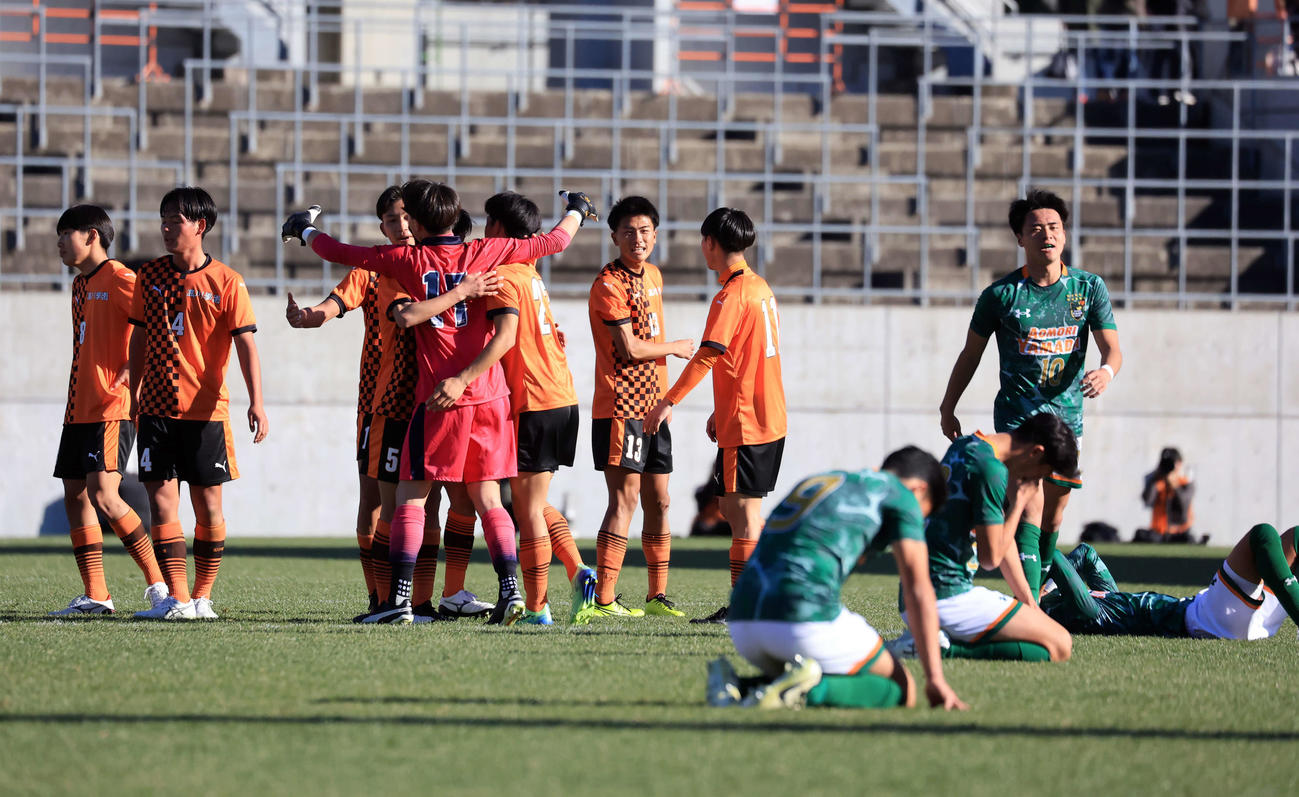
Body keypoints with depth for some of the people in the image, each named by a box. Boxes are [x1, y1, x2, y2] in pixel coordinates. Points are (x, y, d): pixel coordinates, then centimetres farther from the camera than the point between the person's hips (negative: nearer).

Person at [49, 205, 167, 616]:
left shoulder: (118, 279, -10)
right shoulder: (80, 284, 18)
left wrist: (137, 366, -24)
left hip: (111, 408, -9)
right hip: (79, 408, 9)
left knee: (103, 495, -16)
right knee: (75, 495, 5)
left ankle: (157, 582, -10)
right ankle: (94, 596, 7)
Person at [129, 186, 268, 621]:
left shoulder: (226, 281, -3)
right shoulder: (150, 276, 7)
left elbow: (245, 344, -8)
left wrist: (256, 402, -18)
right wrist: (133, 395, 15)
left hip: (207, 409, -2)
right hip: (157, 407, 2)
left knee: (208, 503, 2)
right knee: (161, 500, -6)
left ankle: (203, 596, 13)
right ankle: (177, 598, -5)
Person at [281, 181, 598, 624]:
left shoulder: (407, 260, -1)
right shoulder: (484, 254, 3)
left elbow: (338, 252, 10)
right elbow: (555, 242, 13)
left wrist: (305, 230, 30)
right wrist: (577, 213, 34)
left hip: (440, 400, -3)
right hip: (490, 396, 3)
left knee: (411, 497, 3)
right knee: (487, 500, 9)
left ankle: (399, 599, -3)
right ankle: (510, 589, -3)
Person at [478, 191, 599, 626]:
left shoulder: (504, 276, -11)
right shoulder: (531, 274, 16)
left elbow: (506, 337, -24)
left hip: (532, 405, -9)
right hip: (563, 398, 9)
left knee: (528, 509, -3)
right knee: (536, 503, 18)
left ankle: (536, 607, -1)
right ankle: (578, 571, 1)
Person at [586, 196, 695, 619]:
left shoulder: (653, 275, 15)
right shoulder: (609, 284, -12)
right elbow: (630, 349, -17)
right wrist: (675, 348, -1)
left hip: (653, 405, 8)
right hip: (621, 405, -8)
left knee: (658, 500, 10)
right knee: (624, 499, -12)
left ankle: (657, 596, 17)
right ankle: (604, 599, -12)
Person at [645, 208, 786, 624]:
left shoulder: (732, 295, -14)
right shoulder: (760, 287, 14)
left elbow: (707, 355, -21)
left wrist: (668, 402, -20)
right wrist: (721, 410, 26)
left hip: (744, 421, -9)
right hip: (770, 417, 9)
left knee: (742, 510, -5)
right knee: (742, 509, 15)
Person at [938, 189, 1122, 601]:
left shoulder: (1089, 287, 2)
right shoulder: (1001, 294, -3)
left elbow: (1112, 347, -2)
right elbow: (971, 353, 9)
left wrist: (1106, 371, -25)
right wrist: (948, 408, 11)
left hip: (1066, 413, 4)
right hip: (1016, 414, -4)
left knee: (1053, 513, 12)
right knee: (1029, 509, -17)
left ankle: (1041, 585, 33)